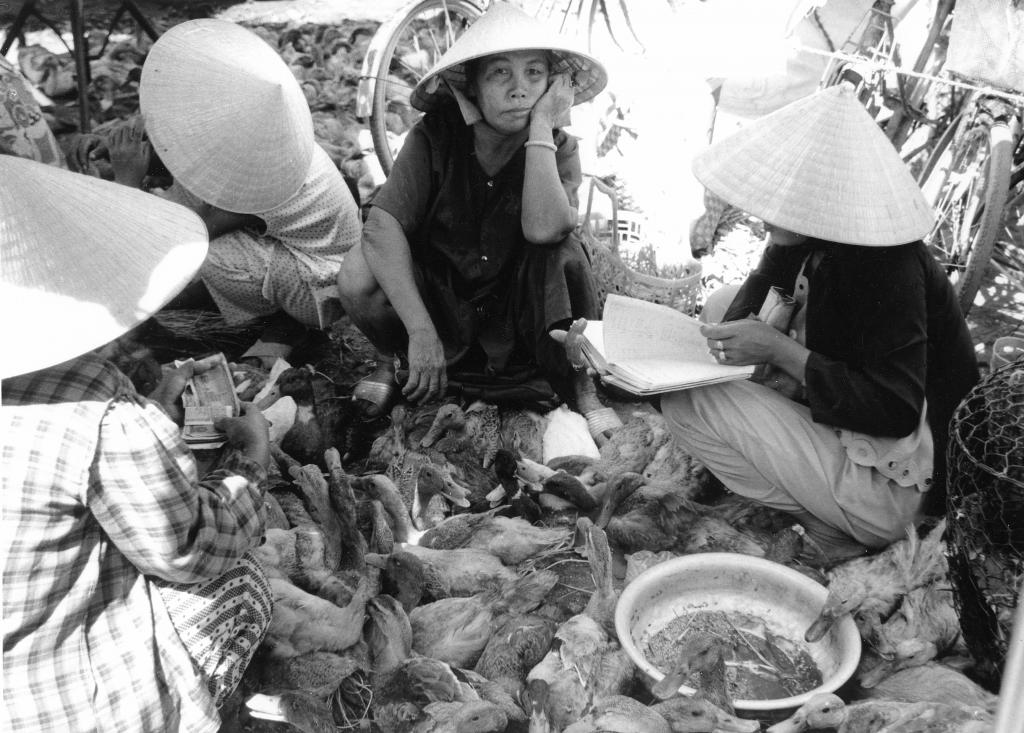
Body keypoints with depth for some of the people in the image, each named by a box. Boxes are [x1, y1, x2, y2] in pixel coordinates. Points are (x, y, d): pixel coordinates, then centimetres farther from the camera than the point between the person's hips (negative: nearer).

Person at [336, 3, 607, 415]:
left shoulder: (558, 150, -13)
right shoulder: (434, 138, -16)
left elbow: (543, 229, -35)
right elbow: (381, 225, -28)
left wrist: (541, 128, -31)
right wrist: (421, 330, -38)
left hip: (517, 314, 0)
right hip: (436, 297, 0)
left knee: (563, 253, -31)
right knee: (358, 276, -29)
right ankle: (388, 361, 5)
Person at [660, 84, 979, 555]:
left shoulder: (889, 267, -27)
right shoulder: (807, 239, -4)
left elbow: (896, 411, -30)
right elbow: (765, 283, 16)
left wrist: (780, 350, -29)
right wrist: (734, 330, -7)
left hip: (891, 494, -9)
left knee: (685, 403, -19)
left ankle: (827, 528, -6)